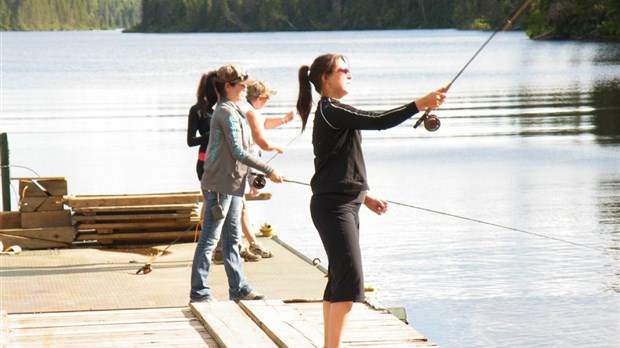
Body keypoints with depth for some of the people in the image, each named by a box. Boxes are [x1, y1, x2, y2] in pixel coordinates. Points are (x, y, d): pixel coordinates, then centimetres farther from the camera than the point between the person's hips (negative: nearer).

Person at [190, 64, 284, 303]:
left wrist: (253, 176, 18)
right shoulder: (227, 113, -15)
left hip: (231, 185, 10)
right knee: (209, 239, -5)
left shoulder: (231, 111, 17)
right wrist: (269, 171, -15)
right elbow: (238, 152, -18)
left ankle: (238, 288, 18)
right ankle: (199, 292, -1)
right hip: (220, 185, -10)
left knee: (232, 238, 13)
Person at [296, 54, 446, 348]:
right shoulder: (330, 111, -13)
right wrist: (421, 104, -22)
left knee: (339, 280, 11)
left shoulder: (333, 112, 18)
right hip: (333, 206, -10)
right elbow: (380, 121, -22)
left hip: (345, 205, 10)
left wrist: (364, 197, 20)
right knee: (350, 280, -13)